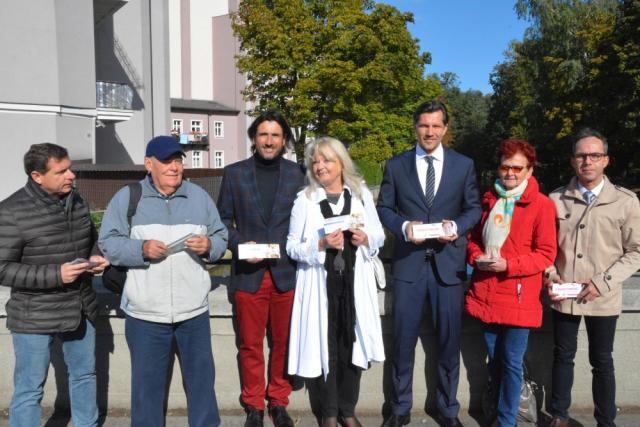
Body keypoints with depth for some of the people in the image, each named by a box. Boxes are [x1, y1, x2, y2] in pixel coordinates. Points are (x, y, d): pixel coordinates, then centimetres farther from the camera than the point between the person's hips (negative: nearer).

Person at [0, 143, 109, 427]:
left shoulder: (77, 201, 2)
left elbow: (92, 239, 17)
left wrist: (95, 257, -5)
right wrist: (55, 275, -25)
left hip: (81, 309, 6)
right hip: (34, 317, -6)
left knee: (84, 375, 22)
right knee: (29, 390, 7)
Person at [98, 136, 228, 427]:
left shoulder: (199, 196, 7)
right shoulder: (126, 197, 0)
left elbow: (221, 237, 8)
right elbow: (108, 243, -3)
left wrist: (208, 245, -14)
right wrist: (142, 248, -19)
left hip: (194, 310, 2)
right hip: (145, 313, -2)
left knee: (201, 378, 13)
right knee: (147, 383, 11)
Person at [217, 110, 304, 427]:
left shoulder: (295, 173, 5)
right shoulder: (234, 173, 3)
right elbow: (223, 220, 5)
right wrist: (239, 244, -11)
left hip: (286, 273, 1)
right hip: (248, 274, -1)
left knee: (283, 342, 11)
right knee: (251, 345, 8)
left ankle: (279, 402, 28)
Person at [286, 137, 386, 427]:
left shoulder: (362, 194, 6)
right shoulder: (304, 199, -1)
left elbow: (379, 236, 11)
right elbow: (292, 247, -2)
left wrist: (366, 239, -11)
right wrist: (321, 244, -19)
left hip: (354, 283, 2)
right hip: (320, 285, -2)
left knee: (353, 344, 8)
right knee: (325, 347, 5)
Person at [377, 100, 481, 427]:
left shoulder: (464, 165, 4)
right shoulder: (396, 165, 4)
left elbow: (474, 208, 7)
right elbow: (384, 208, 6)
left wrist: (456, 226, -13)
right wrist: (403, 226, -13)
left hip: (448, 262, 0)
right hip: (408, 261, 0)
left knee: (449, 340, 10)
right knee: (403, 339, 8)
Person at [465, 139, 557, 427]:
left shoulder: (542, 204, -7)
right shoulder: (488, 199, 9)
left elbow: (546, 254, -9)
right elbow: (473, 238, 16)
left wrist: (508, 264, -20)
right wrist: (476, 257, -5)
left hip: (518, 298, -4)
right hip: (486, 294, 5)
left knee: (511, 364, 5)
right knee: (495, 361, 17)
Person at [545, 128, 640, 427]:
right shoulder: (555, 199, 1)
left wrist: (603, 282, -13)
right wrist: (550, 276, -7)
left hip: (603, 299, -1)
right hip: (563, 296, 2)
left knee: (602, 362, 12)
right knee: (563, 356, 14)